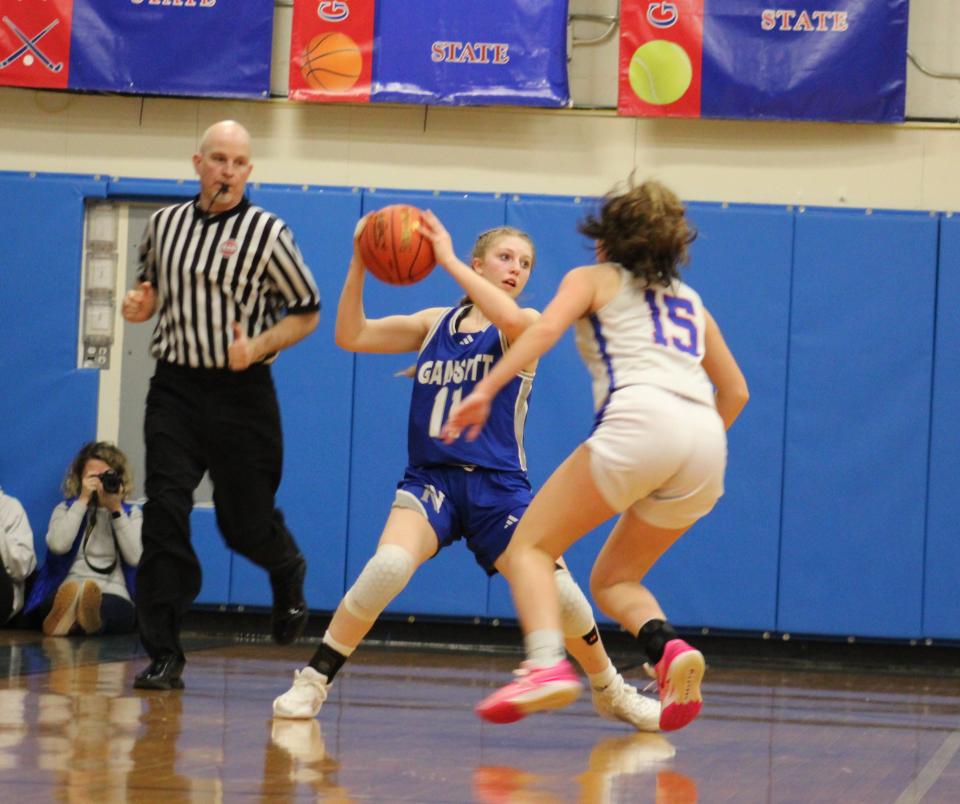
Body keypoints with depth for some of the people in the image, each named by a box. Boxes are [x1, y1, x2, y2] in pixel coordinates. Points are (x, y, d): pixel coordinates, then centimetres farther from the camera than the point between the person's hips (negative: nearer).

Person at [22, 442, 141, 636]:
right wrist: (83, 501, 1)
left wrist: (116, 510, -1)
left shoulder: (131, 513, 20)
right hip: (66, 592, 1)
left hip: (113, 594, -1)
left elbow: (135, 558, 1)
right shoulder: (66, 509, 20)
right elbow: (58, 545, -3)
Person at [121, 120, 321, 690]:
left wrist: (258, 347, -14)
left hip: (241, 392, -2)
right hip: (174, 388, 3)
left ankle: (288, 574, 41)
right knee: (164, 514, -10)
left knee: (245, 522, 4)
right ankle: (164, 655, -8)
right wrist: (140, 305, 0)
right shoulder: (165, 224, 8)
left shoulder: (267, 232, -4)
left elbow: (307, 312, 2)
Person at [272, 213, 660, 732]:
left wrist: (447, 259, -22)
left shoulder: (525, 327, 2)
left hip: (497, 486, -1)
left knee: (557, 590, -9)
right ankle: (313, 681, -14)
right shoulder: (434, 323, 12)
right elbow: (351, 337, 8)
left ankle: (611, 692, 19)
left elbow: (509, 318, -24)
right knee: (387, 566, -27)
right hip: (430, 479, 1)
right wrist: (359, 267, -6)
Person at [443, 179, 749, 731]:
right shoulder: (690, 301, 33)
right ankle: (668, 647, -13)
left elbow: (545, 329, -2)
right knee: (613, 581, 18)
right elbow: (735, 391, 34)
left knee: (531, 546, 3)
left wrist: (486, 390, -8)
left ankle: (547, 665, -24)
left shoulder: (594, 280, 18)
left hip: (640, 421, -6)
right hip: (707, 440, 6)